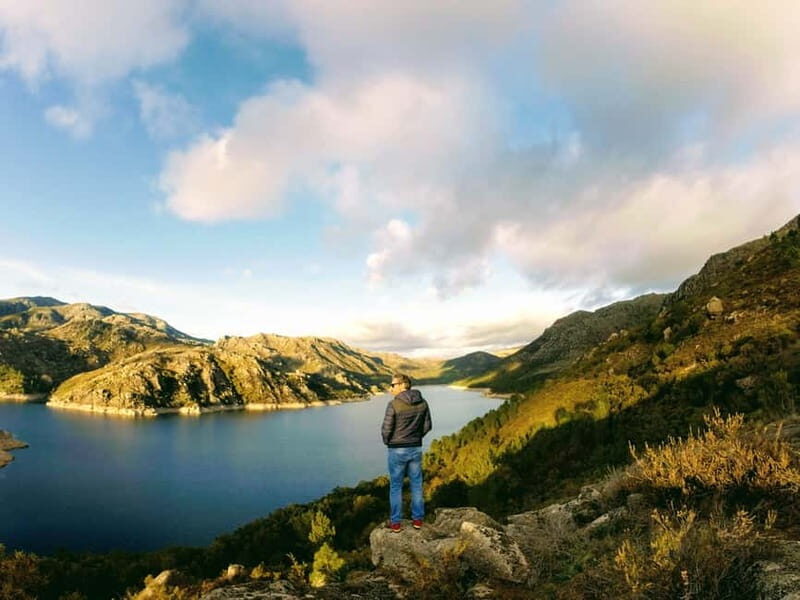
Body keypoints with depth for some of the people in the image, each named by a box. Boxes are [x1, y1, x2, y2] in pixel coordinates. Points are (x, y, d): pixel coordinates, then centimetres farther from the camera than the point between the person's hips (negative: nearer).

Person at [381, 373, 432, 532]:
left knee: (396, 486, 9)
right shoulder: (422, 402, -2)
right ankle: (417, 519, 25)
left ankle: (395, 523, 17)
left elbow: (386, 429, -16)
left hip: (397, 450, -4)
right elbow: (427, 426, 5)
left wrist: (387, 441, 5)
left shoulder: (394, 404, -18)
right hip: (416, 449, 4)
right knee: (416, 484, 16)